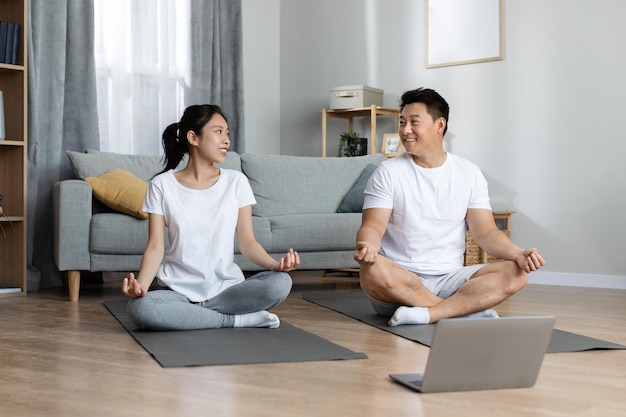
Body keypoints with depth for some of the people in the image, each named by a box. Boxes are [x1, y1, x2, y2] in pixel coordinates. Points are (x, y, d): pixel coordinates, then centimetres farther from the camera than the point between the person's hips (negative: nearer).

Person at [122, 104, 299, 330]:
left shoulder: (236, 181, 4)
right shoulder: (162, 185, 0)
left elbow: (247, 242, 1)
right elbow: (156, 246, -5)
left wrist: (275, 264, -20)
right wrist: (141, 284, -25)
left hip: (226, 287, 1)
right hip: (178, 290, -1)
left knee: (280, 283, -27)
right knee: (139, 307, -34)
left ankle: (186, 314, -14)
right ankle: (238, 319, -18)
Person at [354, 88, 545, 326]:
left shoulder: (469, 173, 7)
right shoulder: (387, 173, 1)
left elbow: (485, 232, 3)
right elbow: (373, 226, -8)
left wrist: (518, 254, -17)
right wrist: (366, 246, -33)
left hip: (449, 279, 2)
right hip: (400, 280, -2)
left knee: (515, 273, -20)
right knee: (373, 271, -36)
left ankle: (427, 313, -31)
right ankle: (469, 308, -24)